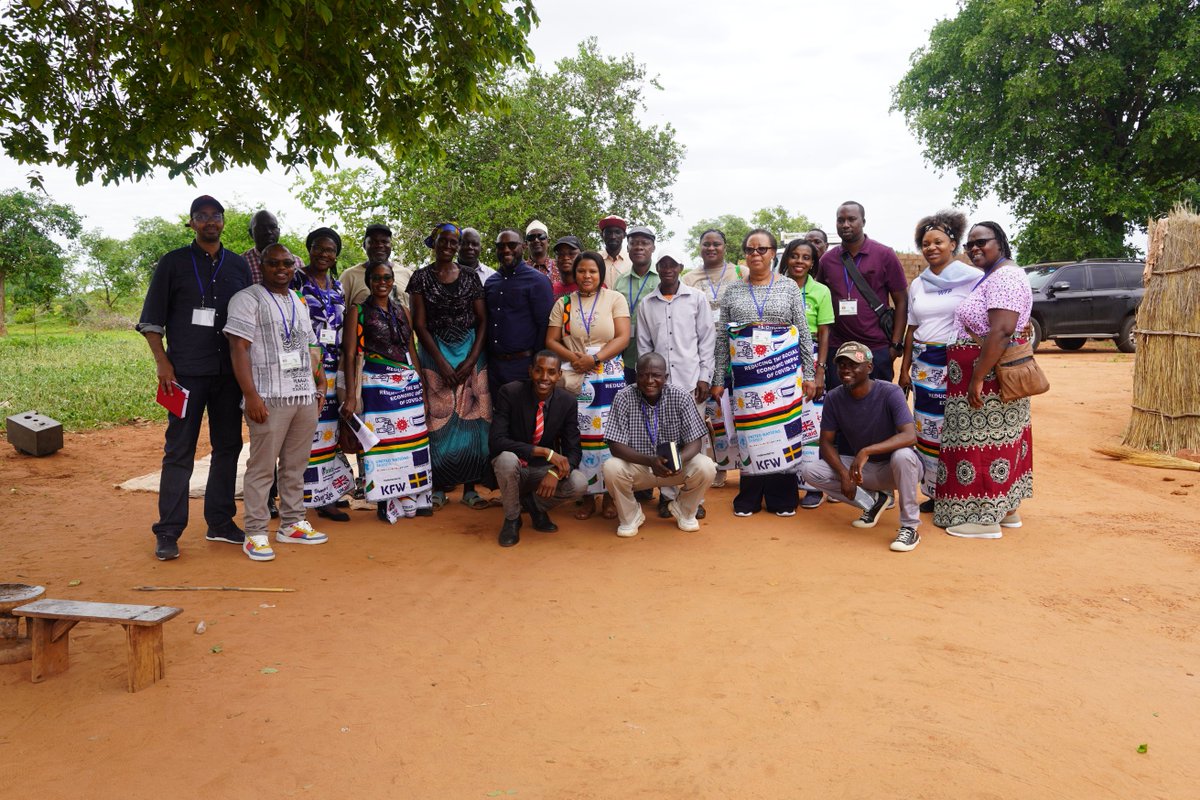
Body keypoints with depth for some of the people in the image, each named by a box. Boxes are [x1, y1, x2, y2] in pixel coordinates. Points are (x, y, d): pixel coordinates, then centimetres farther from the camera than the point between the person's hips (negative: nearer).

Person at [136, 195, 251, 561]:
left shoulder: (238, 266, 12)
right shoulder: (174, 263, 3)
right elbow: (152, 318, 2)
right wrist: (162, 362, -9)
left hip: (230, 372, 4)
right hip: (186, 371, -4)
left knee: (228, 446, 9)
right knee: (178, 451, -3)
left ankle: (220, 523, 20)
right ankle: (168, 532, 2)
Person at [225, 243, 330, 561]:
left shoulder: (300, 303, 20)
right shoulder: (247, 299, -2)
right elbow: (238, 348, -10)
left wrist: (320, 385, 16)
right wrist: (251, 396, -17)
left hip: (305, 397, 7)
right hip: (270, 399, -7)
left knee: (296, 465, 11)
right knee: (262, 467, -4)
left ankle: (292, 524, 22)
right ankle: (256, 534, 3)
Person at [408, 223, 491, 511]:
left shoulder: (470, 277, 7)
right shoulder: (422, 277, 2)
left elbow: (482, 320, 4)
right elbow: (419, 324, -3)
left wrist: (472, 359, -8)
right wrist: (441, 362, -10)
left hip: (470, 354, 1)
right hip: (435, 354, -1)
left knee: (471, 418, -1)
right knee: (439, 419, -2)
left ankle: (469, 487, 6)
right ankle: (439, 487, 8)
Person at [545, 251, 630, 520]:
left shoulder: (615, 299, 6)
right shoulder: (563, 304, 12)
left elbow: (622, 337, -3)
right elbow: (551, 341, 8)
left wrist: (595, 359, -14)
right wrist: (572, 357, -10)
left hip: (608, 376, -1)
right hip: (574, 377, 2)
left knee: (608, 433, -4)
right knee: (580, 434, -2)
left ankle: (609, 495, 5)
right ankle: (587, 496, 7)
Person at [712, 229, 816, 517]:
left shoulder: (789, 288, 5)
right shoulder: (732, 292, 7)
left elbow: (804, 334, 5)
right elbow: (722, 339, 8)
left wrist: (809, 375, 1)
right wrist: (718, 379, 4)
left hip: (783, 369, -1)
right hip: (746, 373, 1)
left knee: (782, 429, 1)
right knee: (750, 434, 4)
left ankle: (781, 497, 13)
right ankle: (750, 497, 16)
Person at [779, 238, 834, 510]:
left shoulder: (820, 291, 1)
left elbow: (824, 334, 1)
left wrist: (820, 371, -6)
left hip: (809, 361, -2)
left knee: (811, 422, -4)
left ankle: (813, 486, 5)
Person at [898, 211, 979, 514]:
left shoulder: (973, 278, -3)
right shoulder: (917, 285, 13)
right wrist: (905, 369, 14)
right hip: (924, 364, 5)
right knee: (928, 428, 6)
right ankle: (934, 491, 15)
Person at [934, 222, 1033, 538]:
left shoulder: (1004, 277, -17)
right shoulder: (993, 276, 16)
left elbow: (1001, 331, -27)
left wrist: (977, 379, -26)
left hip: (989, 381, -11)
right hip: (994, 377, 11)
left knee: (985, 443, -4)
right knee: (1003, 440, 15)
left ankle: (986, 518, 5)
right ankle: (1007, 509, 25)